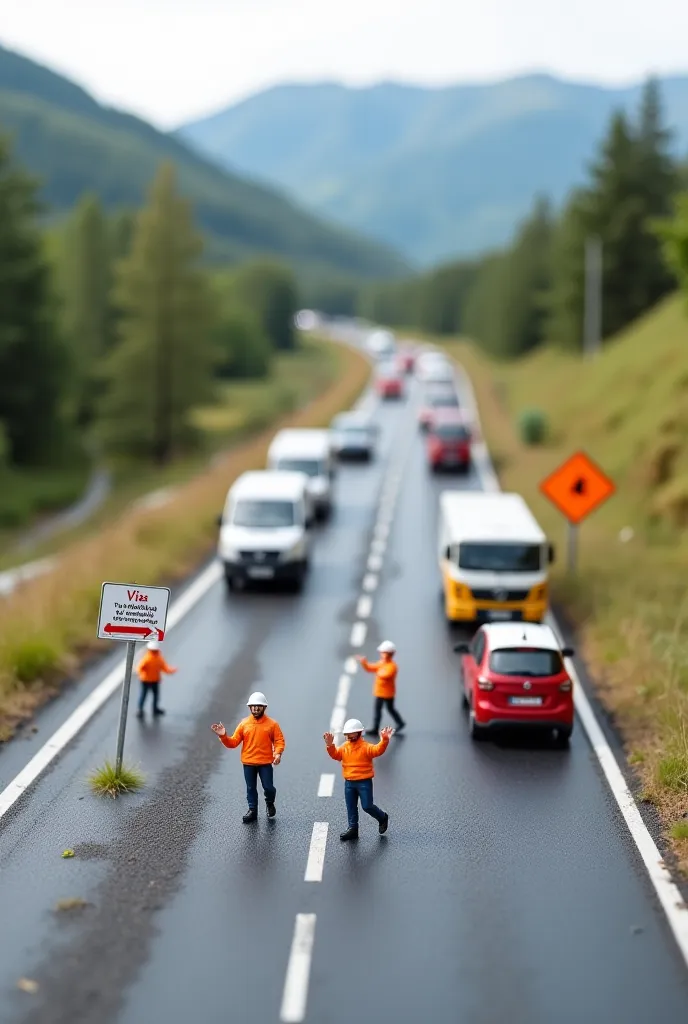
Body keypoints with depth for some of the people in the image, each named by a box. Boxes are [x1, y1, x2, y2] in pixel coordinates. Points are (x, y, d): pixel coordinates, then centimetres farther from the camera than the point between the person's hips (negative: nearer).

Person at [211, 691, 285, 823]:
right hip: (248, 763, 2)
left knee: (268, 787, -2)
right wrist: (224, 736, -17)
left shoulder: (272, 724, -3)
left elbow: (279, 741, -4)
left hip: (265, 763, -2)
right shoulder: (244, 724, 1)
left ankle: (270, 804, 29)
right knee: (251, 788, 11)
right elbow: (233, 742, 0)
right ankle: (252, 810, 26)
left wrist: (278, 753, -22)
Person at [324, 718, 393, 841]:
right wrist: (330, 745, -14)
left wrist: (384, 741, -43)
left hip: (364, 782, -6)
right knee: (351, 807, 9)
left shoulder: (366, 747, -12)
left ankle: (383, 818, 22)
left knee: (367, 806, -3)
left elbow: (377, 750, -26)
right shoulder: (344, 747, 7)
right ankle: (353, 829, 18)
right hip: (349, 783, 6)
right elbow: (335, 755, 2)